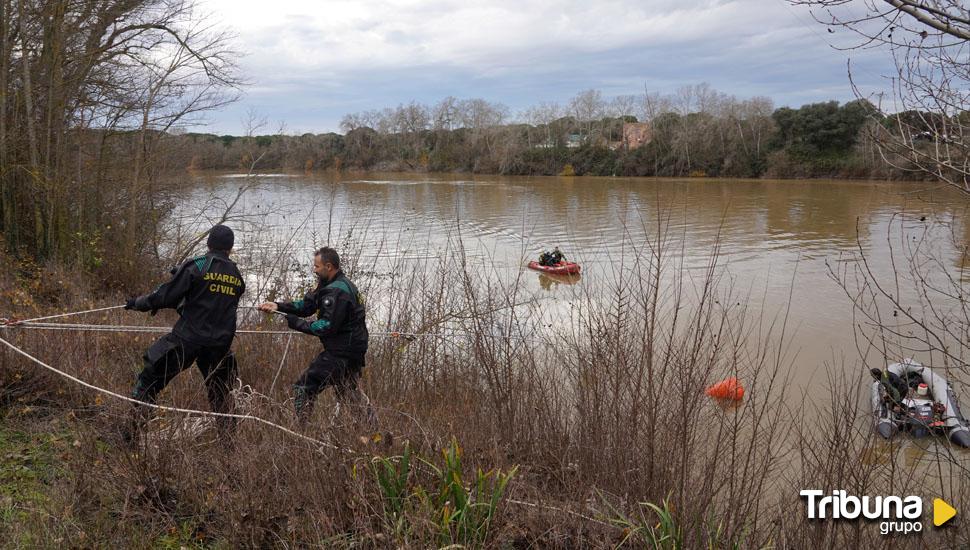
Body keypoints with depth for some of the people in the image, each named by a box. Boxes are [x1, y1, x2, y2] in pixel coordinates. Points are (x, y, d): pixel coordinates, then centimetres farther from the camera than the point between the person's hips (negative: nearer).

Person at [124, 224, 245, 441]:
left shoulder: (196, 266, -8)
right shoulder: (237, 277, 8)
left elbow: (165, 296, -8)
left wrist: (138, 303, 9)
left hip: (187, 340, -4)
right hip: (219, 345, 4)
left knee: (149, 382, 9)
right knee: (221, 393, 22)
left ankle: (132, 433, 8)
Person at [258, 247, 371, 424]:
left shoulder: (337, 291, -20)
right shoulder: (332, 284, 13)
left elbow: (327, 327, -24)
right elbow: (307, 305, 10)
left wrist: (297, 323, -17)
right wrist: (278, 306, -1)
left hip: (340, 353, -11)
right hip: (352, 350, 11)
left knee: (303, 387, -6)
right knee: (347, 392, 24)